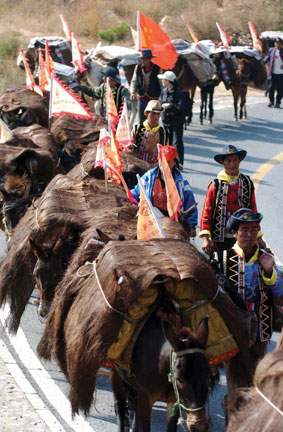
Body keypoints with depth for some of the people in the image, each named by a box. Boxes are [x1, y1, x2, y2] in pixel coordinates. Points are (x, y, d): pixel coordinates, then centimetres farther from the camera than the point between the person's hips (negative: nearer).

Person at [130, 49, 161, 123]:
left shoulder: (157, 69, -10)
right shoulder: (138, 68, 0)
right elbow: (134, 81, 10)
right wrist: (132, 92, -8)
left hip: (153, 99, -4)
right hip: (141, 99, 4)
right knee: (141, 122, 8)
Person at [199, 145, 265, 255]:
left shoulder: (247, 184, 6)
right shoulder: (215, 186, -3)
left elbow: (253, 212, 12)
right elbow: (206, 213, -5)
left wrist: (258, 237, 11)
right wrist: (205, 238, -14)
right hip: (220, 239, -2)